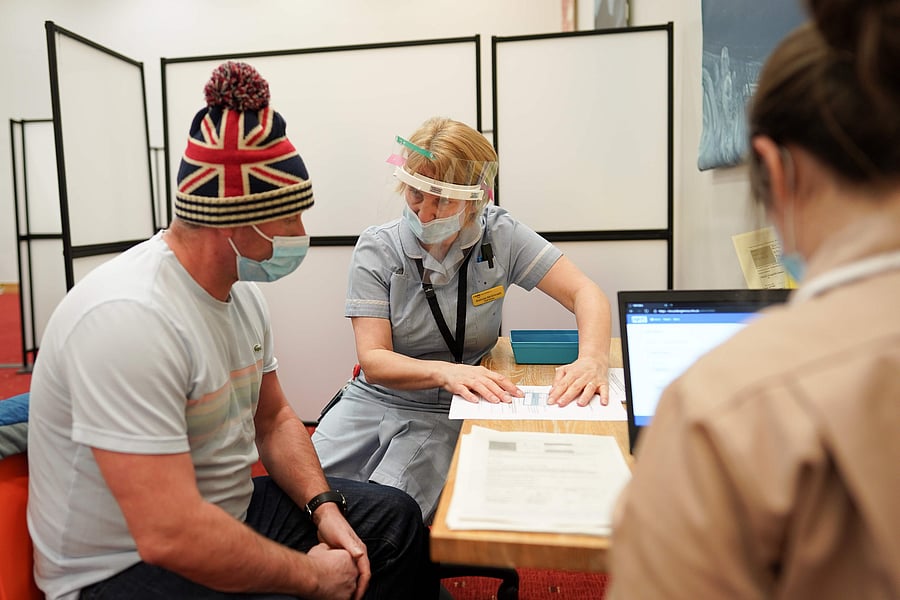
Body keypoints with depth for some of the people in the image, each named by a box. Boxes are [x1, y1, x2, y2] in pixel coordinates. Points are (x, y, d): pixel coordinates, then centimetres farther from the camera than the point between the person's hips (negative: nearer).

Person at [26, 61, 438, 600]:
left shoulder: (241, 289, 0)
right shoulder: (129, 317, -29)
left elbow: (274, 419, 9)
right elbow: (170, 535, -31)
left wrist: (323, 506, -6)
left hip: (230, 510, 8)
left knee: (397, 518, 8)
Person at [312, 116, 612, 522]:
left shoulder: (500, 236, -7)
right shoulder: (376, 249, -7)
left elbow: (586, 294, -10)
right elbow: (373, 360, -14)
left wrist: (592, 359, -31)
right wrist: (443, 371, -34)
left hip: (448, 415, -1)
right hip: (374, 399, 2)